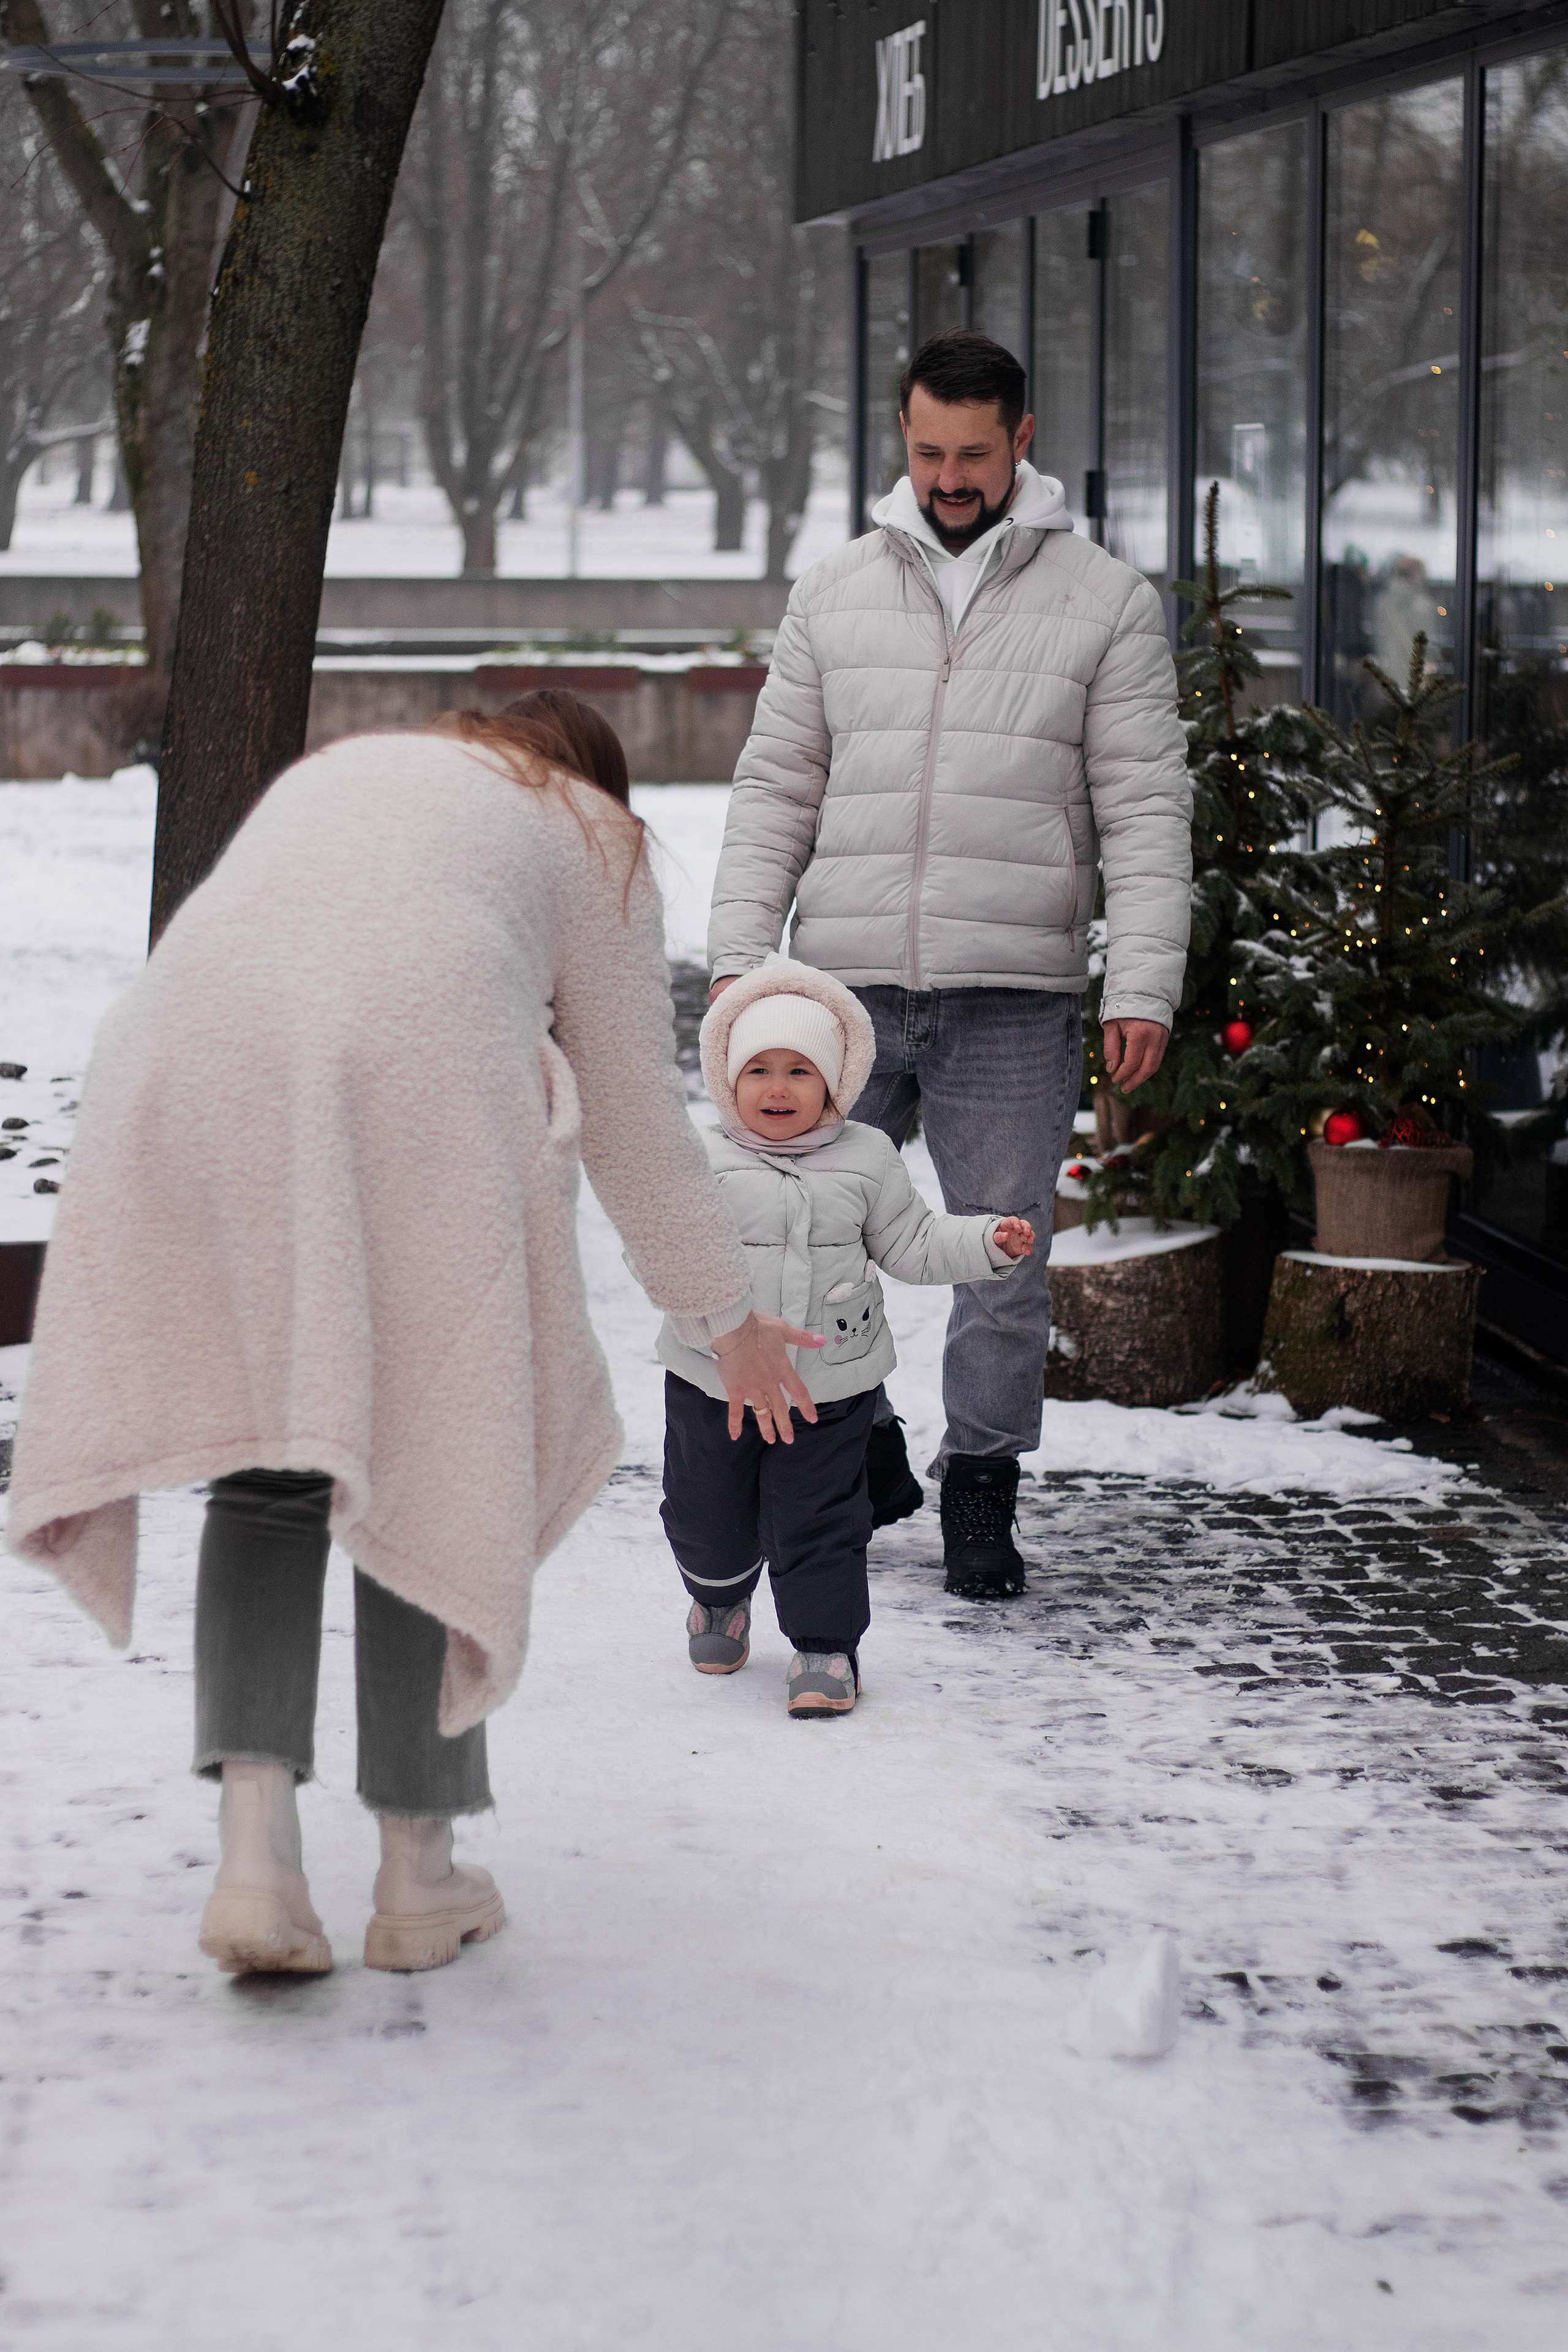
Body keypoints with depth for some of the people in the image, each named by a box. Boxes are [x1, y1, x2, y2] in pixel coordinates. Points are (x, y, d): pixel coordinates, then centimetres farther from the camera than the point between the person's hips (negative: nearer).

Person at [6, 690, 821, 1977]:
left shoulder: (333, 775, 36)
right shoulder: (593, 845, 23)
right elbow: (634, 1117, 22)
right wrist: (727, 1319, 34)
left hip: (197, 1072, 4)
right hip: (419, 1082, -3)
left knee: (267, 1463, 13)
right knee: (430, 1469, 11)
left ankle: (255, 1846, -3)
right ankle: (420, 1872, 16)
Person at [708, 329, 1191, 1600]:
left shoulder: (1107, 600, 3)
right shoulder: (835, 594, 10)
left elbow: (1145, 806, 0)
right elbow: (776, 789, 12)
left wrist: (1144, 981, -9)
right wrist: (739, 952, 2)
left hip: (1014, 996, -2)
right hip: (847, 984, 2)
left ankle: (981, 1489, 12)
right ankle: (858, 1451, 23)